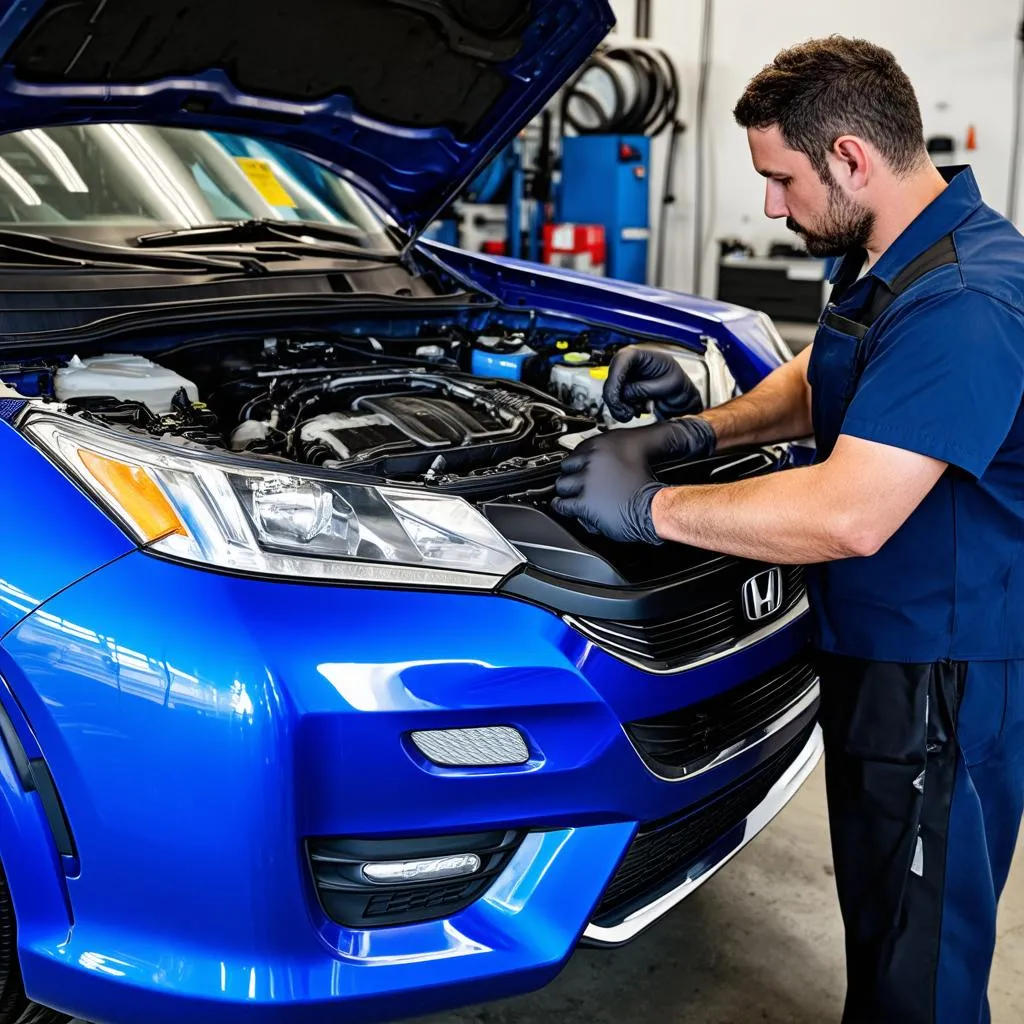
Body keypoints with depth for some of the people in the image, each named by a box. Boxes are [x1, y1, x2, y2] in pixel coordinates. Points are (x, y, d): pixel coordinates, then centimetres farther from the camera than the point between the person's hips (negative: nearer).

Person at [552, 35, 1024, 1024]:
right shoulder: (886, 257, 7)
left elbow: (848, 517, -34)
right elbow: (816, 382, 21)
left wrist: (652, 507, -23)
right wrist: (705, 425, 3)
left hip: (942, 676, -10)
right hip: (872, 647, 10)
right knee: (877, 917, 26)